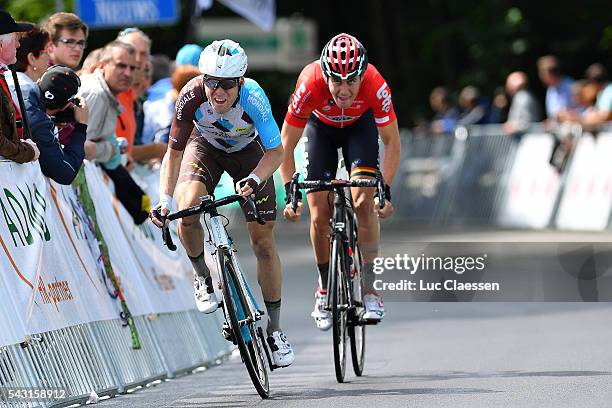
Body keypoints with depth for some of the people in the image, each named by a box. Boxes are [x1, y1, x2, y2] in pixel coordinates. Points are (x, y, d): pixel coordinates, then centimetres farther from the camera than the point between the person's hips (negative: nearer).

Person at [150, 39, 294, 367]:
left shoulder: (253, 97, -36)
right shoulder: (191, 97, -33)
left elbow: (275, 152, -28)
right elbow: (174, 153, -23)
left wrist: (253, 180, -46)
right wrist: (165, 199, -34)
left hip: (248, 151, 0)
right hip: (205, 146, 0)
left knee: (264, 242, -4)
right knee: (187, 208, -30)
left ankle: (275, 329, 9)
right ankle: (203, 279, -3)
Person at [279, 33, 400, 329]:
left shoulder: (375, 85, -37)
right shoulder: (310, 85, -38)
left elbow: (391, 141, -23)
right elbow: (286, 144, -26)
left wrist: (385, 189, -31)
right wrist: (289, 191, -33)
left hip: (360, 125, 0)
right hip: (321, 127, 0)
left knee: (363, 202, -20)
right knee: (319, 217, -6)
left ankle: (369, 288, -15)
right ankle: (325, 288, 15)